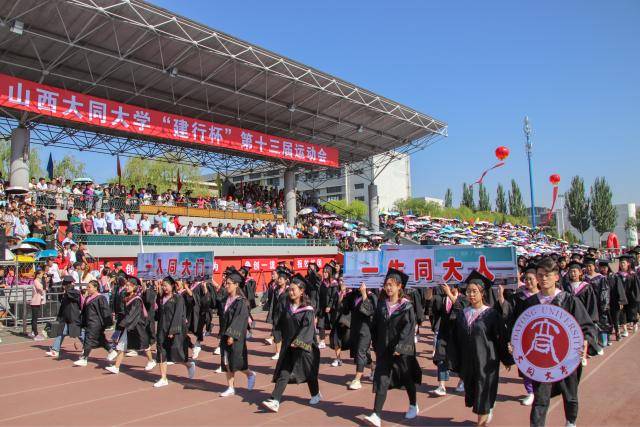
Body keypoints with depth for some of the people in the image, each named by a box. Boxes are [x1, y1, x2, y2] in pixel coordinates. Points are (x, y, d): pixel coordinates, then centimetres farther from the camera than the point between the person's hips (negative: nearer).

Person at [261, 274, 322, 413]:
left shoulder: (307, 310, -13)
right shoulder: (288, 307, 4)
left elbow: (307, 328, -22)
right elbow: (282, 325, 16)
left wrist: (298, 342, -31)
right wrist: (285, 341, 16)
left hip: (303, 346, -4)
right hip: (288, 345, 5)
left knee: (308, 372, 13)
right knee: (283, 373, -5)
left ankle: (316, 394, 36)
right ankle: (275, 401, -9)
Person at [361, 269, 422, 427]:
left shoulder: (406, 306, -12)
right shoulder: (382, 304, 3)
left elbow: (409, 328, -16)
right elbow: (377, 326, 12)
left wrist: (400, 347, -21)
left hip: (402, 350, -3)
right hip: (384, 349, 3)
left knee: (407, 379, 15)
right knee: (381, 382, -3)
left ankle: (413, 406, 38)